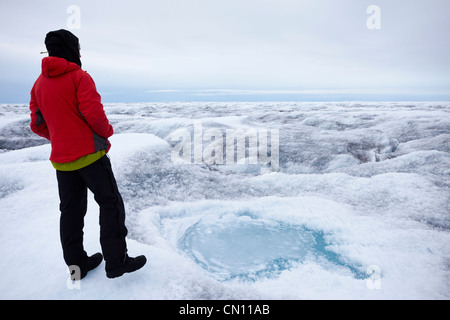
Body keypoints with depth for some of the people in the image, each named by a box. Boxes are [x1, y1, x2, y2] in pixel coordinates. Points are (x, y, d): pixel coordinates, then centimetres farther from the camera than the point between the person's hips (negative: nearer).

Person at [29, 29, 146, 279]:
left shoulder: (39, 83, 13)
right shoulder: (79, 76, -7)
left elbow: (38, 125, 12)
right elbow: (93, 113, -20)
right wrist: (107, 132, -3)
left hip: (61, 158, 7)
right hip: (89, 153, -7)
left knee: (71, 210, 13)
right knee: (111, 203, 1)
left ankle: (77, 264, 24)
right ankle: (116, 262, 4)